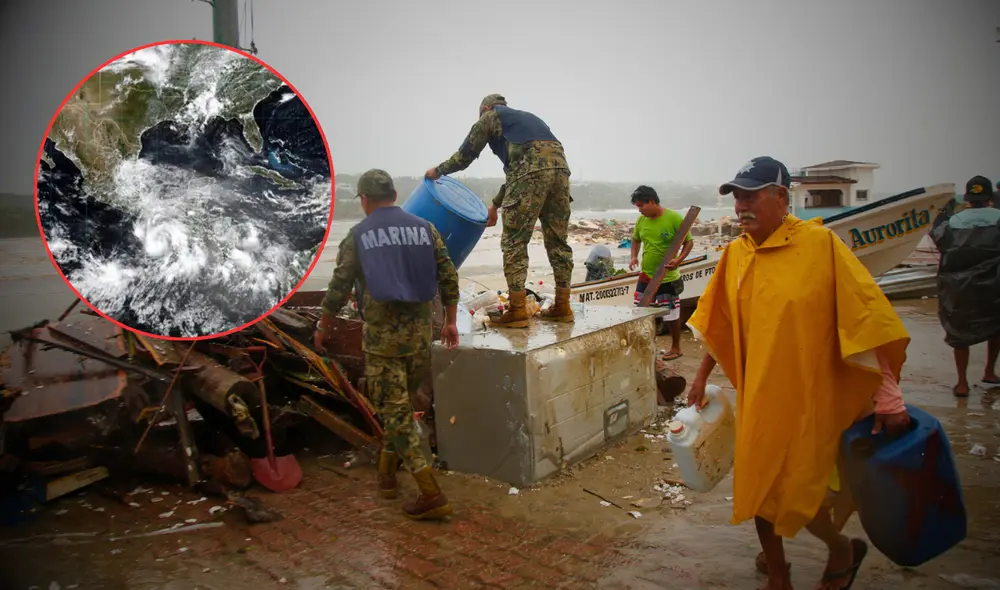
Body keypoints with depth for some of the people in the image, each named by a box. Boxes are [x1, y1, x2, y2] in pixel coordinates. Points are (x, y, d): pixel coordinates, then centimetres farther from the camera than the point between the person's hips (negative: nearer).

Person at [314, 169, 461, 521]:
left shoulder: (358, 235, -3)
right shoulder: (424, 229, 6)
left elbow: (339, 287, -3)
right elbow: (448, 277, 3)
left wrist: (323, 326, 12)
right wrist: (450, 321, 13)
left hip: (381, 334, -4)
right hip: (421, 331, 4)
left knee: (394, 410, -1)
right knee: (404, 403, 21)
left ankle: (431, 494, -6)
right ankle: (386, 474, 36)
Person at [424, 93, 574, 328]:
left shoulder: (490, 117, 19)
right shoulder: (525, 117, 38)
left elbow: (466, 155, 20)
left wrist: (438, 171, 37)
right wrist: (496, 204, 44)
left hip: (533, 171, -7)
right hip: (560, 166, 7)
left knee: (514, 242, -1)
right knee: (557, 241, 12)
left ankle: (517, 311, -3)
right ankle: (562, 307, 15)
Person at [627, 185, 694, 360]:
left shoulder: (674, 218, -16)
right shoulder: (642, 220, 0)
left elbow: (689, 242, -11)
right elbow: (636, 239, 17)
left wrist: (679, 259, -27)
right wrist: (634, 256, 0)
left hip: (667, 278, -5)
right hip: (646, 276, 5)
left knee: (672, 315, 8)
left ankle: (676, 348, 26)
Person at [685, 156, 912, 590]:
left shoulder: (820, 244, -14)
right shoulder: (735, 253, 2)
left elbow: (869, 318, -13)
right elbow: (720, 323, 13)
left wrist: (890, 397, -14)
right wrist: (702, 376, 16)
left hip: (807, 396, -5)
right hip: (757, 396, 5)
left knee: (796, 494, 1)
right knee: (757, 487, 13)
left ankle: (843, 549, 37)